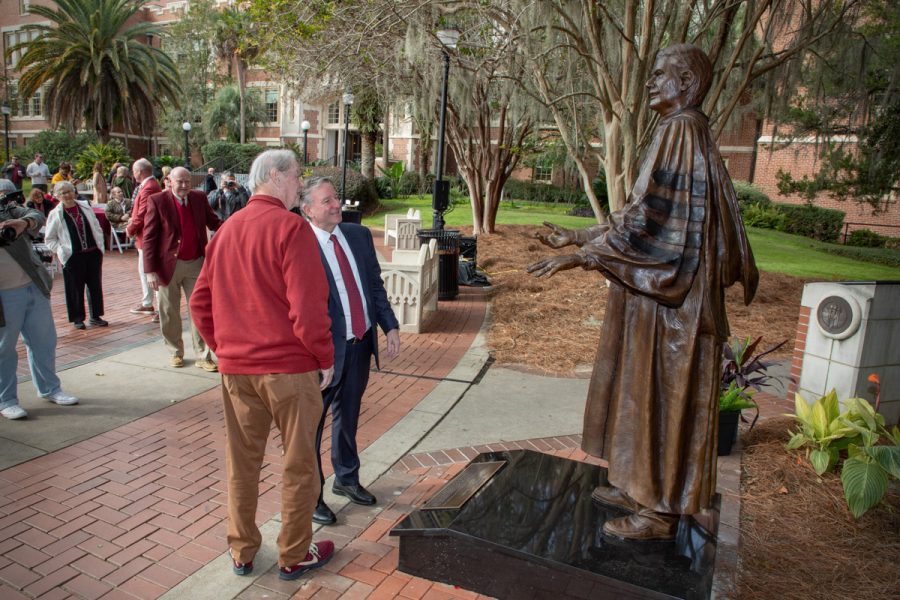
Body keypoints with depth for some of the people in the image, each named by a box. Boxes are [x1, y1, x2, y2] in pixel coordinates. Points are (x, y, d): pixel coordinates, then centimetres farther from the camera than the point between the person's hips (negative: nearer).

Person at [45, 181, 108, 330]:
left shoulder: (85, 207, 6)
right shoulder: (55, 214, -3)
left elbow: (97, 228, 12)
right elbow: (49, 239, 2)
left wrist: (100, 246, 5)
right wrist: (62, 251, -8)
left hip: (93, 254, 3)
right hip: (73, 257, -3)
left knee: (96, 286, 8)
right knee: (76, 288, 5)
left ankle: (96, 316, 19)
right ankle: (78, 318, 17)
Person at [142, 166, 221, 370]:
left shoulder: (199, 198, 3)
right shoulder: (157, 201, -7)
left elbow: (213, 222, 11)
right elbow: (149, 237, -8)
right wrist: (150, 271, -13)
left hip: (196, 263, 2)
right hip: (169, 264, -2)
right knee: (170, 312, 11)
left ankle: (203, 356, 12)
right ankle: (176, 352, 29)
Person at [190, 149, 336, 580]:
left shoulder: (227, 229, 9)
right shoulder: (290, 228, -13)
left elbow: (201, 302, 11)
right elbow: (308, 305, -19)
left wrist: (223, 347, 18)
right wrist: (325, 358, -8)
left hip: (236, 367, 7)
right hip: (289, 367, -6)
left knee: (241, 463, 17)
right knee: (298, 465, 10)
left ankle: (241, 552, 32)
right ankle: (294, 556, 24)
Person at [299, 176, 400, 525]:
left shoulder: (359, 235, 5)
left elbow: (376, 285, 10)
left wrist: (390, 326, 4)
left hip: (361, 344, 7)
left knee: (348, 416, 23)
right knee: (311, 422, 7)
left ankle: (346, 479, 43)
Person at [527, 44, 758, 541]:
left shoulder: (681, 130, -15)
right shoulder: (680, 132, 16)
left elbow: (646, 215, -23)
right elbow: (644, 213, 18)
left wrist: (580, 256, -20)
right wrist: (577, 236, 20)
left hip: (668, 293, -10)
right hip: (658, 286, 10)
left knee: (660, 393, -1)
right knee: (644, 390, 17)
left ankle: (660, 511, 14)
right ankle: (640, 485, 31)